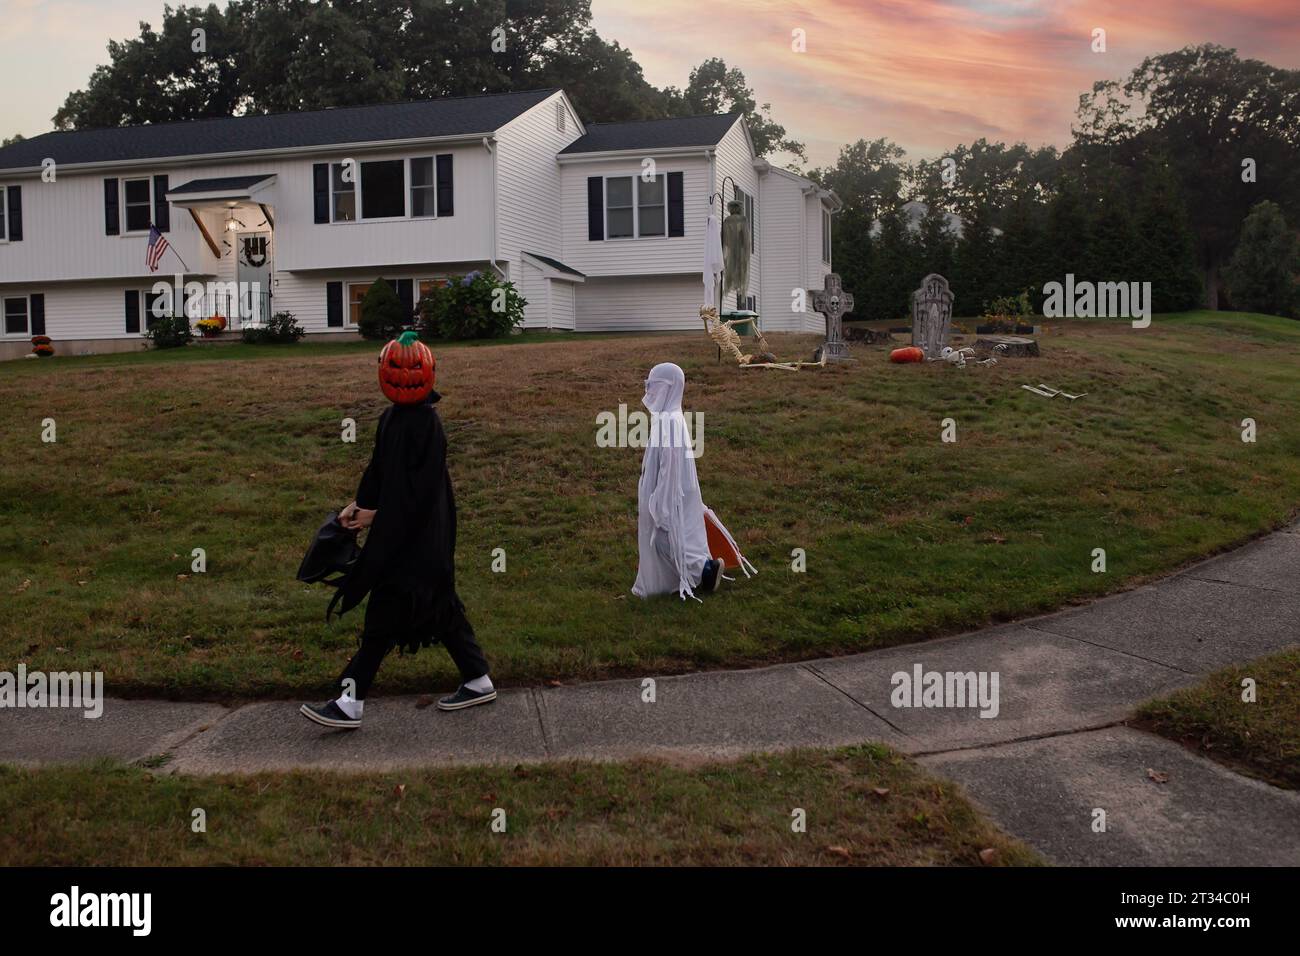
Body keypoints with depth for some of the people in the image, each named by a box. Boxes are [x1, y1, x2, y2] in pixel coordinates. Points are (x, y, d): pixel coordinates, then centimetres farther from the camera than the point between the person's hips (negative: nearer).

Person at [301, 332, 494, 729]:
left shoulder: (425, 425, -18)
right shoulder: (391, 417, 9)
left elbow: (414, 491, -20)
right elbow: (379, 467, 17)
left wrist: (375, 513, -13)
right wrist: (359, 504, 5)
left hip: (415, 540, -9)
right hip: (402, 532, 9)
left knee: (386, 614, -6)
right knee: (440, 608, 14)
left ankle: (351, 703, 0)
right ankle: (478, 681, 25)